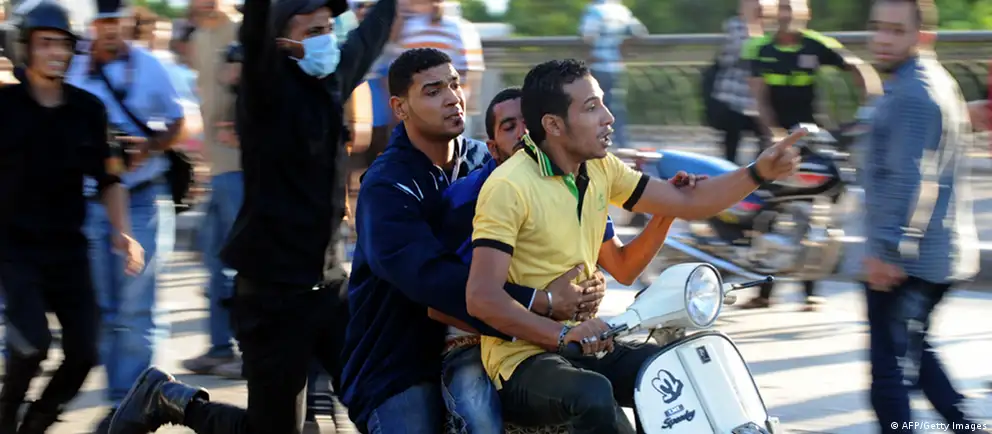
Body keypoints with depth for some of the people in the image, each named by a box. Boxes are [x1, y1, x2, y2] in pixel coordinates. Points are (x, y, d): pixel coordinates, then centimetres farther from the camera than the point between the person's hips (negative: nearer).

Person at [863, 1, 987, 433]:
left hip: (904, 260, -11)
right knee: (913, 353, 25)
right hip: (939, 256, 11)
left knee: (891, 368, -7)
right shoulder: (936, 81, 16)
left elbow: (912, 179, -26)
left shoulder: (912, 94, -18)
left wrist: (889, 248, -27)